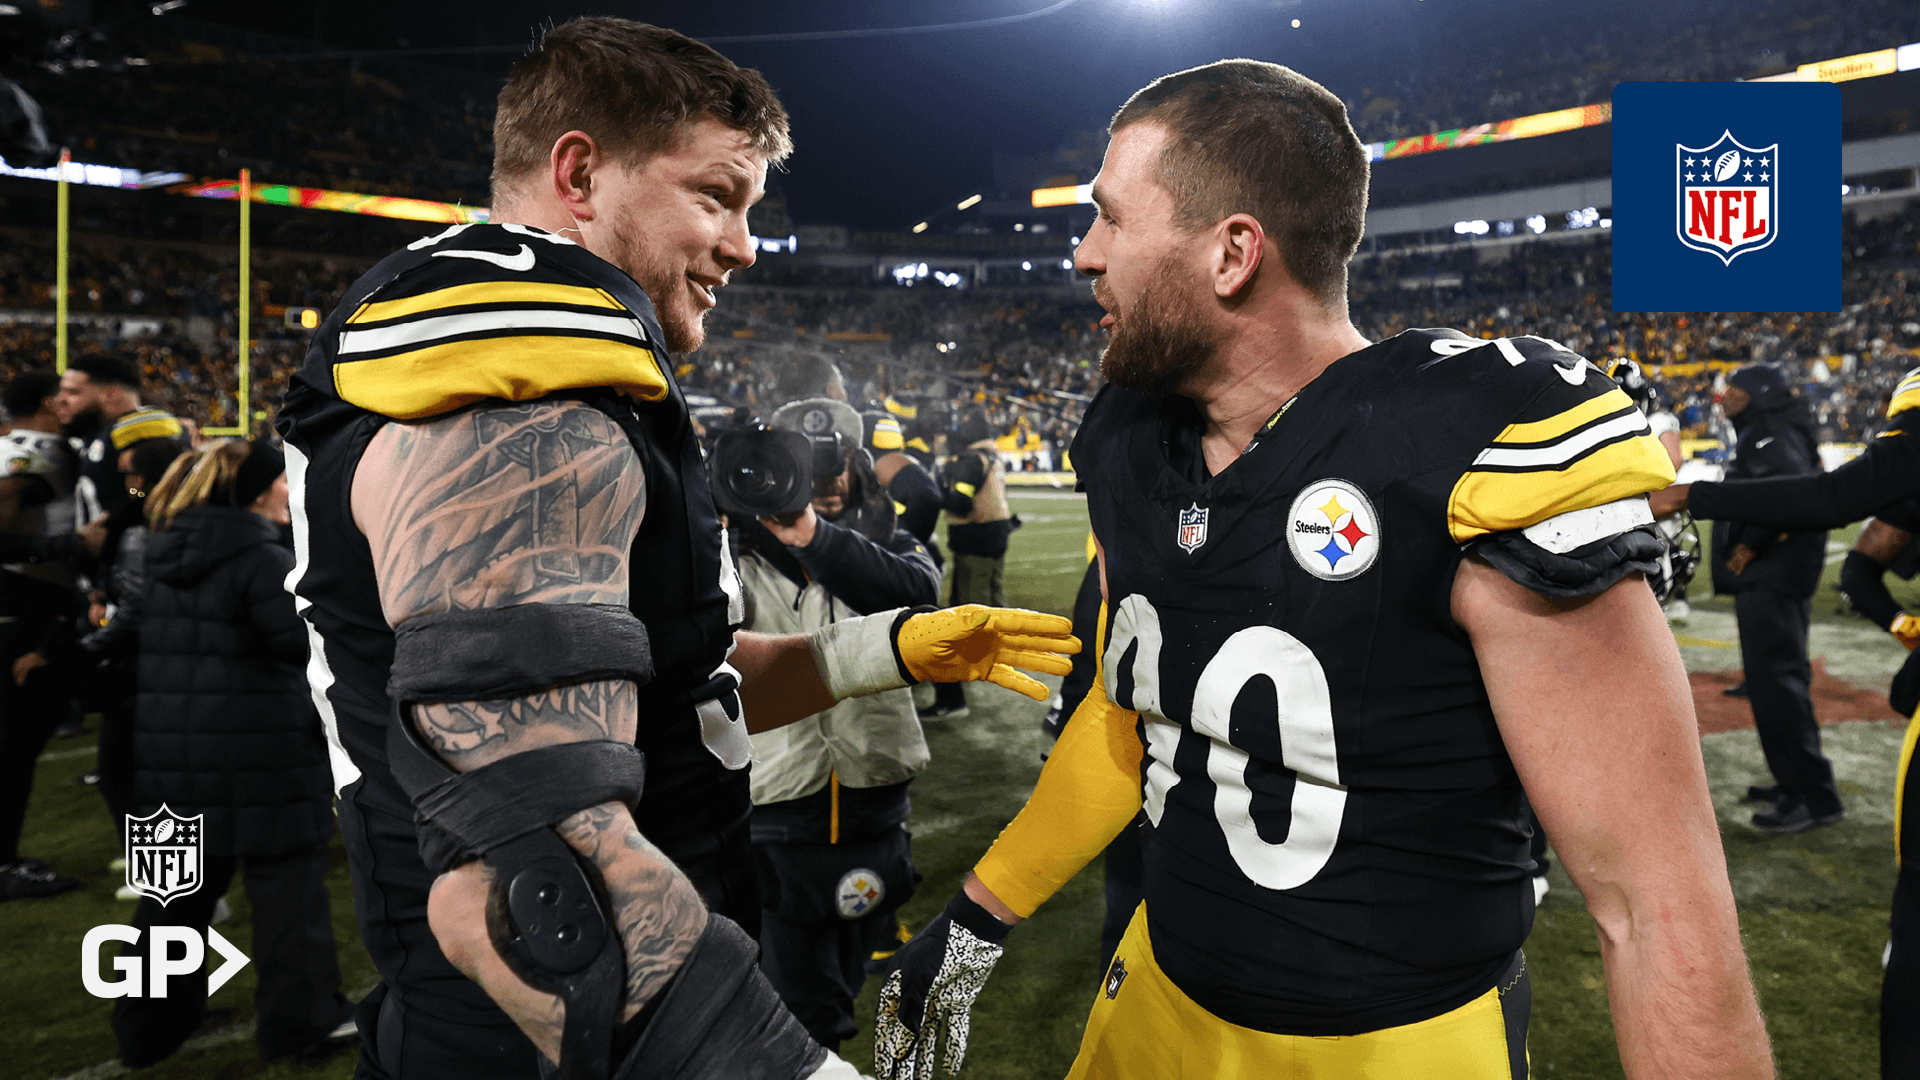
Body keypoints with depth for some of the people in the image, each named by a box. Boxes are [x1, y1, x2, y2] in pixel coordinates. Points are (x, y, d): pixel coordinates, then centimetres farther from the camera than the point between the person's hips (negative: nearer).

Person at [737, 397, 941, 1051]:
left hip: (873, 807, 3)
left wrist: (815, 536, -35)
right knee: (803, 1023, 2)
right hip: (777, 813, -2)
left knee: (850, 979, 24)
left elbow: (919, 592, -21)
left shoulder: (886, 544, 2)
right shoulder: (744, 555, -4)